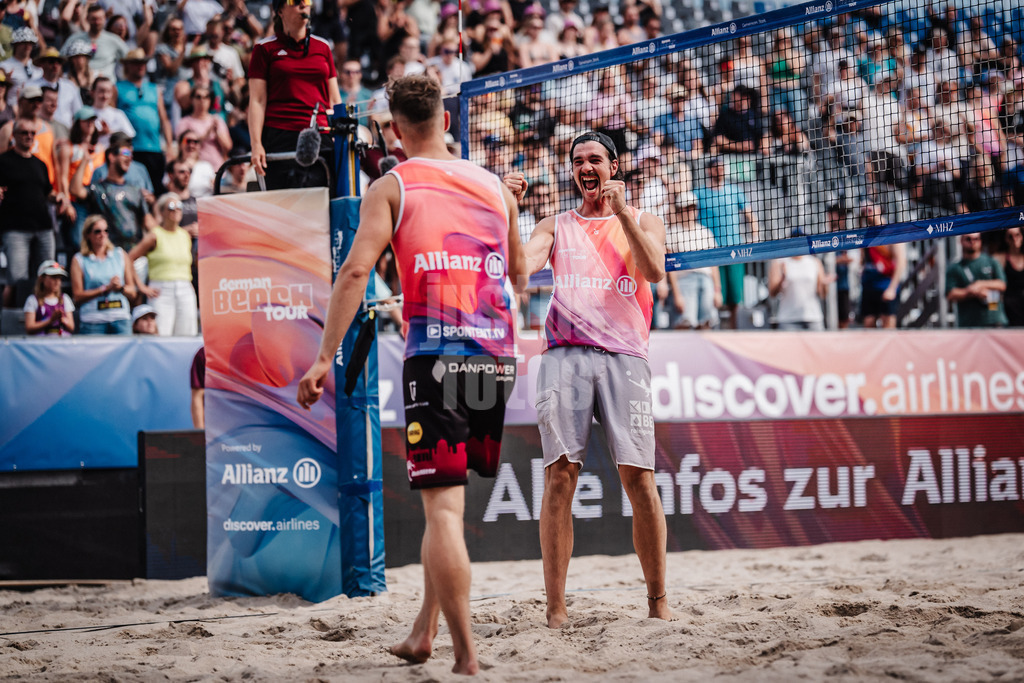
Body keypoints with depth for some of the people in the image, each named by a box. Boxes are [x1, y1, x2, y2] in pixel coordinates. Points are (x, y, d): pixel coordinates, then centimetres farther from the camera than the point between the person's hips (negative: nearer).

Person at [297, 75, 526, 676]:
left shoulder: (392, 188, 4)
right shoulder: (495, 186, 16)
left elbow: (356, 272, -8)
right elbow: (521, 276, 28)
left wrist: (325, 359, -7)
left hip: (436, 356, -4)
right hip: (498, 357, 4)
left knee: (443, 508, -5)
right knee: (447, 499, 20)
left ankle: (466, 655, -11)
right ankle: (424, 630, 23)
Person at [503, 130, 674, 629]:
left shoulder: (642, 222, 16)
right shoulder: (555, 227, 20)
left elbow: (655, 271, -4)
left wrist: (621, 211, -8)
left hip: (623, 356, -1)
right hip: (565, 356, 1)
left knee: (638, 478, -6)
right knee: (559, 477, -7)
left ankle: (657, 599, 6)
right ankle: (555, 607, -6)